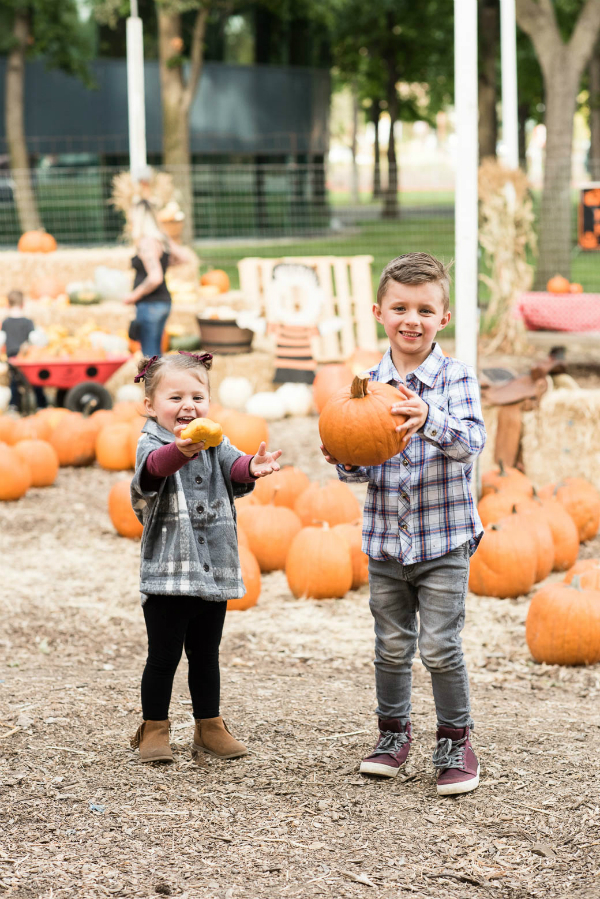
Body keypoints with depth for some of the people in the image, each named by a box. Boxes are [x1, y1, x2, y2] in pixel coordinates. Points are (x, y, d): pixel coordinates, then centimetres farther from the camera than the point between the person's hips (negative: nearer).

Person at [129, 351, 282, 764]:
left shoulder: (215, 445, 8)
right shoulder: (152, 444, -8)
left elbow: (233, 466, -14)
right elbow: (156, 466, -32)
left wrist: (253, 467, -39)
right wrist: (182, 449, -55)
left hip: (215, 573, 4)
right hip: (167, 573, -4)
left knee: (207, 656, 14)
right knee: (163, 656, 2)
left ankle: (210, 727, 25)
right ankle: (154, 729, 16)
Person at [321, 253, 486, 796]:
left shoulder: (456, 378, -7)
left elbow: (471, 442, -24)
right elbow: (363, 470, 6)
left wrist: (429, 418, -41)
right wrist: (346, 462, -17)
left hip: (443, 541, -3)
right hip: (385, 542, 3)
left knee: (440, 646, -4)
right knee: (392, 646, 12)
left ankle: (456, 739, 14)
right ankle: (394, 730, 31)